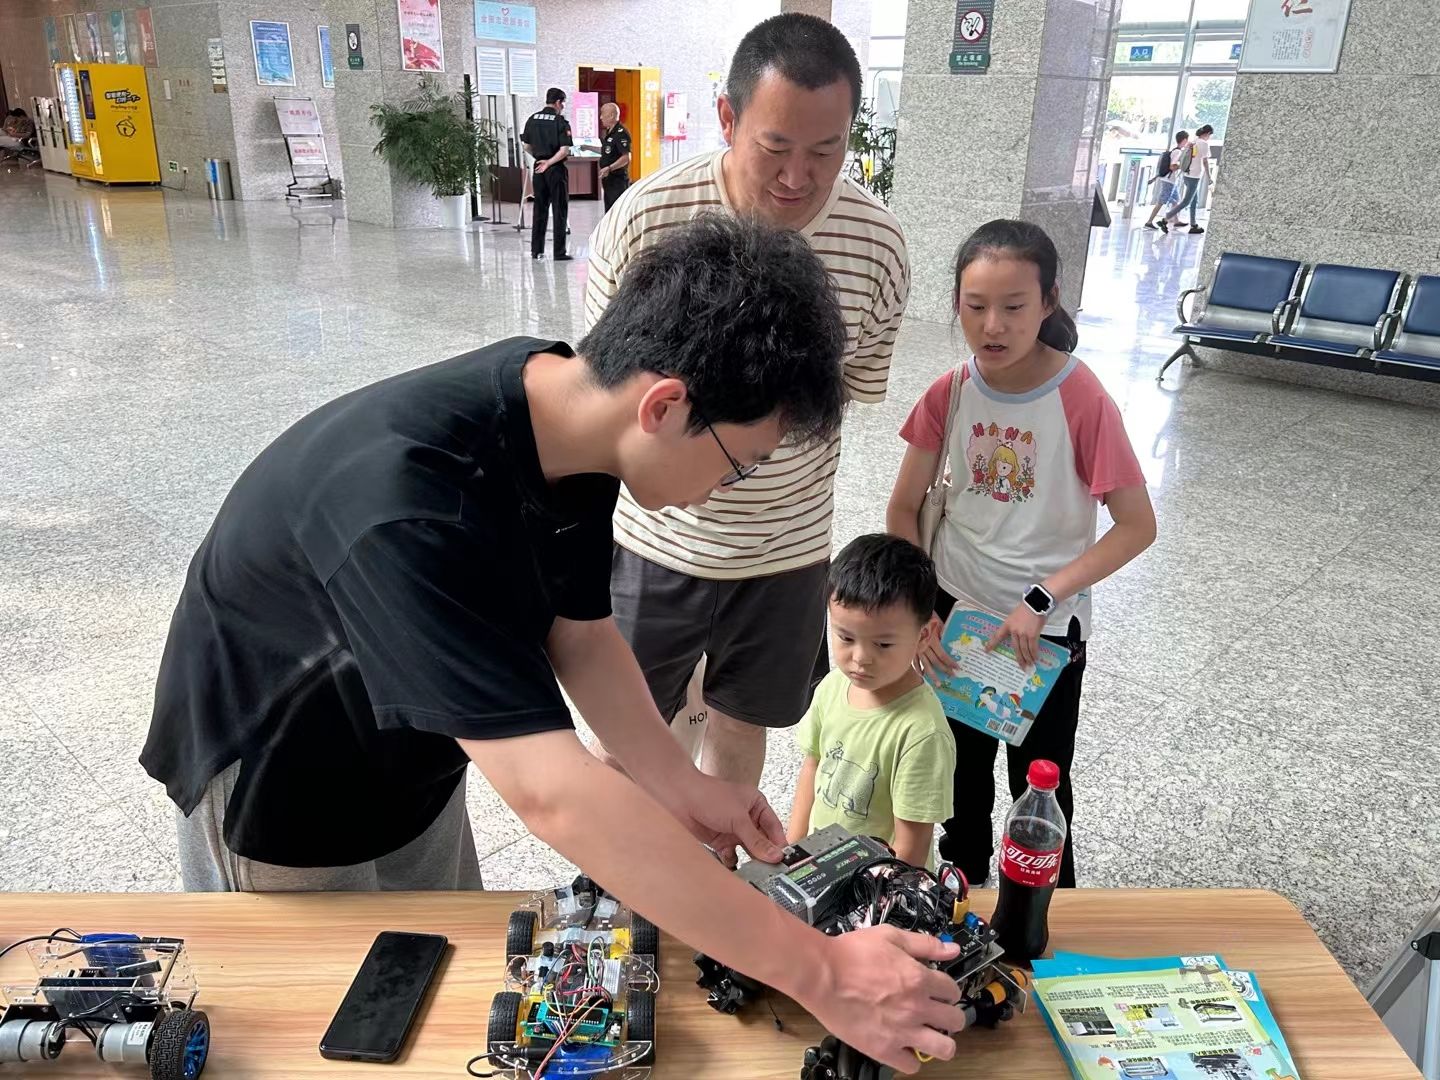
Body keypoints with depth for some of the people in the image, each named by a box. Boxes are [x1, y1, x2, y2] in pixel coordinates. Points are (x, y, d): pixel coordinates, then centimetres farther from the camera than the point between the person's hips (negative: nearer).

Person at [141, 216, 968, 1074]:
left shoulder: (569, 408, -17)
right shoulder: (409, 506, -43)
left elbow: (578, 628, -4)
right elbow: (553, 795, -46)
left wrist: (680, 787, -15)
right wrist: (818, 972, -41)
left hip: (411, 764, 6)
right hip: (275, 791, -6)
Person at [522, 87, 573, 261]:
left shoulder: (532, 119, 6)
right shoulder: (561, 122, -10)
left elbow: (527, 146, 11)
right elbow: (565, 150, -18)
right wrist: (549, 162, -11)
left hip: (538, 169, 5)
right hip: (556, 169, -5)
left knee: (539, 209, 13)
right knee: (559, 210, 1)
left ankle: (536, 250, 15)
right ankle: (559, 252, 0)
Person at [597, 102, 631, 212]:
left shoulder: (621, 133, -15)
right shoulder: (609, 132, 14)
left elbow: (626, 158, -23)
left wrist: (609, 168, -30)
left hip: (618, 181, -10)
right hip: (609, 181, 10)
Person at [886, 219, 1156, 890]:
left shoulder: (1081, 400, -19)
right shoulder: (949, 394, -8)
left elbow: (1137, 526, -17)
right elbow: (903, 509, -2)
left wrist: (1041, 601, -21)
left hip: (1046, 626, -3)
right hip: (954, 610, 4)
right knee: (963, 768, 21)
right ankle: (963, 885, 46)